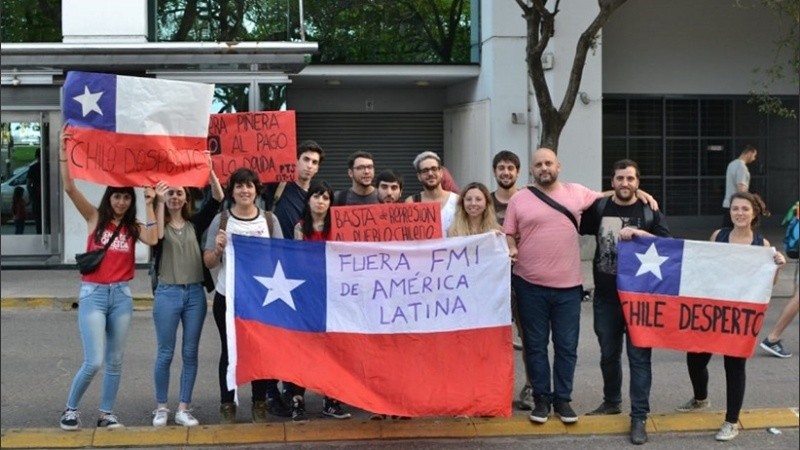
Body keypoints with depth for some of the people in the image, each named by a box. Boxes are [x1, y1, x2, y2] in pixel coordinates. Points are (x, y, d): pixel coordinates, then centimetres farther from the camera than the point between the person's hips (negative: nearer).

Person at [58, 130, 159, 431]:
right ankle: (70, 408, 11)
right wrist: (64, 152, -17)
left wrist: (150, 205, -11)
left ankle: (106, 413, 19)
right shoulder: (95, 218, 1)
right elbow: (69, 188, -11)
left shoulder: (133, 227, 7)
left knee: (115, 361, 8)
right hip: (93, 294, -3)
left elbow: (152, 240, -14)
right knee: (94, 362, -10)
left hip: (121, 295, 3)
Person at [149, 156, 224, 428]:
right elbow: (157, 235, -22)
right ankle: (161, 407, 14)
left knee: (190, 353, 5)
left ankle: (183, 408, 12)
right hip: (167, 293, -2)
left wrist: (209, 171, -16)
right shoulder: (160, 225, 2)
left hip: (195, 293, 3)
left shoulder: (195, 223, 8)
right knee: (165, 354, 3)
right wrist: (159, 201, -25)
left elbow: (217, 199, -4)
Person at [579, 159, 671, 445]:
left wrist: (639, 233, -22)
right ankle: (611, 401, 35)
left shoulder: (649, 212, -1)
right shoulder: (599, 208, 4)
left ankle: (639, 417, 4)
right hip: (605, 296, 2)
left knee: (639, 356, -1)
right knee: (608, 354, 15)